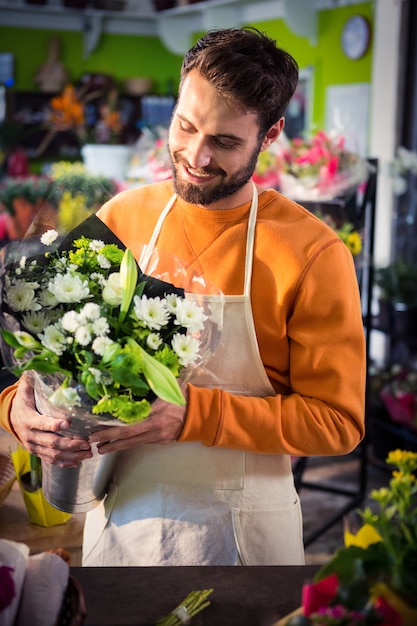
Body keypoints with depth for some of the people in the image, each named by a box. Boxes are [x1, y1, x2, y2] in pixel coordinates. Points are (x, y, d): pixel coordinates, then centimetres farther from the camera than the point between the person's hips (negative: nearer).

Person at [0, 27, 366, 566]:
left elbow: (338, 421, -13)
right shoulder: (121, 219, -2)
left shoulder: (312, 253, -14)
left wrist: (194, 414, -24)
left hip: (238, 534, -3)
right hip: (118, 518, 3)